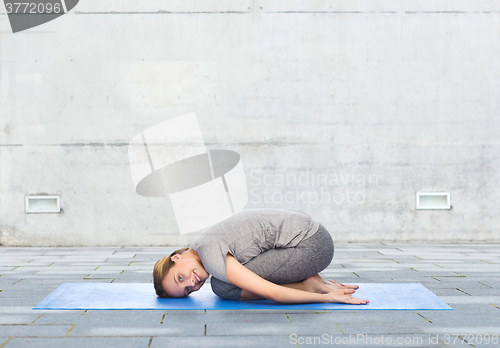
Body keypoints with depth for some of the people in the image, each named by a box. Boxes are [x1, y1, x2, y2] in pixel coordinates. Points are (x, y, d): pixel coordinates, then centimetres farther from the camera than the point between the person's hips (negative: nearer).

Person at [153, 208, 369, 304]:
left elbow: (271, 293, -21)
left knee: (223, 286, -14)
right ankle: (315, 283, 10)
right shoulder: (209, 242, 13)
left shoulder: (209, 252, -17)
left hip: (311, 246, -10)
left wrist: (327, 297, -13)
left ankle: (309, 286, -5)